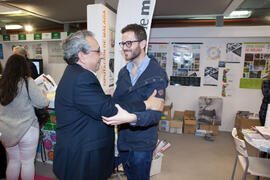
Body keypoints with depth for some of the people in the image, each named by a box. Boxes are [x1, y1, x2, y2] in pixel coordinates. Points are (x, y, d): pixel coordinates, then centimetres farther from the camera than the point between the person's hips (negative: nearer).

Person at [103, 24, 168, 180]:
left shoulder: (156, 74, -19)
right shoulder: (124, 72, 5)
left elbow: (155, 113, -27)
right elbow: (117, 99, 9)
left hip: (141, 143, -6)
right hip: (123, 138, 7)